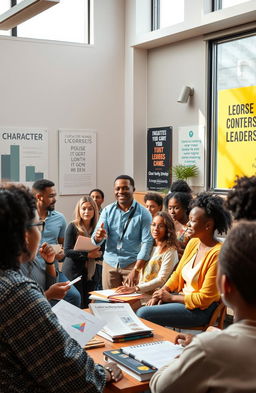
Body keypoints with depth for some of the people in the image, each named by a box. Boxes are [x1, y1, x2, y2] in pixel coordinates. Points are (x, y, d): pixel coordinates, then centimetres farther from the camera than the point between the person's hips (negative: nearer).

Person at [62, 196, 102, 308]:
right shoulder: (73, 227, -8)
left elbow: (101, 251, 9)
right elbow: (67, 251, -14)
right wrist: (87, 254, -21)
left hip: (89, 271, 5)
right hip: (73, 270, -4)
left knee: (88, 305, 10)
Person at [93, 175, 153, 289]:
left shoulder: (143, 213, -5)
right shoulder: (107, 211, 4)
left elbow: (147, 243, -9)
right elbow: (96, 241, 1)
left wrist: (136, 271, -16)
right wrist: (98, 237, -24)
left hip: (132, 263, -2)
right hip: (110, 262, 3)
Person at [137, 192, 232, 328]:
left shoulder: (217, 254, -21)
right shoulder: (193, 243, 4)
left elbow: (204, 298, -18)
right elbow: (177, 274, 15)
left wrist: (171, 298, -11)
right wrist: (161, 293, -1)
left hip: (201, 310, -8)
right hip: (183, 297, 8)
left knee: (143, 314, -15)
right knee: (141, 310, -6)